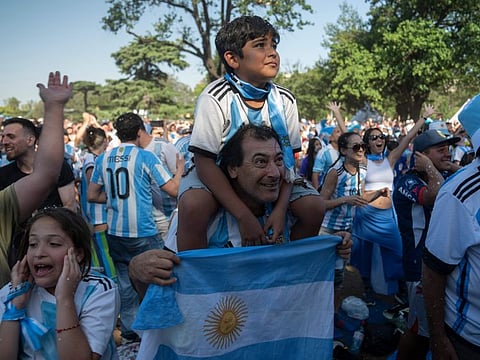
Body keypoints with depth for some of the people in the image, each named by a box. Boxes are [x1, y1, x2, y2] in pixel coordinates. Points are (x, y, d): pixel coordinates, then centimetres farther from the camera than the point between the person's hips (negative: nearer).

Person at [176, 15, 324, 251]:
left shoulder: (285, 100, -7)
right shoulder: (215, 98, -22)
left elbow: (288, 158, -5)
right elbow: (205, 163, -24)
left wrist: (281, 208, -19)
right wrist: (244, 216, -29)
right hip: (217, 175, -4)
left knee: (314, 207, -13)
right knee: (193, 206, -35)